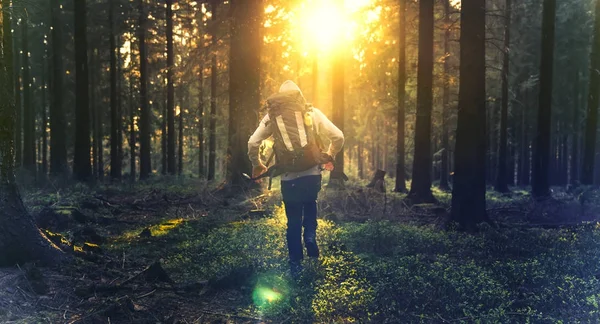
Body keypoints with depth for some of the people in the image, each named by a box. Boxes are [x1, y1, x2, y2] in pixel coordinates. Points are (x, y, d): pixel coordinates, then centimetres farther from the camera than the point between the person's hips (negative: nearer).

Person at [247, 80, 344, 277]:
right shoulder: (313, 113, 2)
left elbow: (253, 143, -6)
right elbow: (338, 137, 2)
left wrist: (256, 164, 11)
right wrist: (329, 157, 18)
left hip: (289, 178, -1)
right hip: (312, 174, 1)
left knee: (293, 221, 14)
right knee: (310, 213, 25)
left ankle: (296, 264, 18)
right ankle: (312, 252, 7)